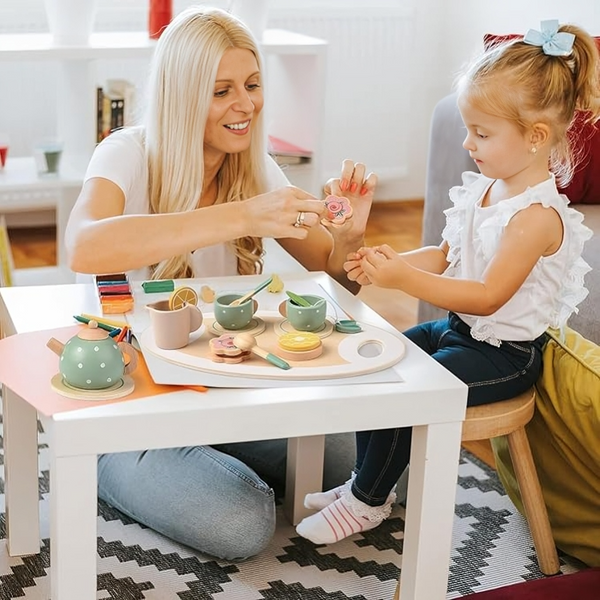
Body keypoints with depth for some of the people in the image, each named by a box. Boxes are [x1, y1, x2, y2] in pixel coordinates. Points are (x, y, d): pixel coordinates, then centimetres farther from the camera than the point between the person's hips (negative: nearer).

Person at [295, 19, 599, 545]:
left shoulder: (538, 215, -24)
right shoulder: (485, 187, 3)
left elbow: (488, 296, -26)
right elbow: (447, 255, 10)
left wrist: (405, 279, -30)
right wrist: (392, 261, -8)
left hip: (505, 353, -9)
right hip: (460, 328, 9)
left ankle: (368, 501, 7)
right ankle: (368, 480, 19)